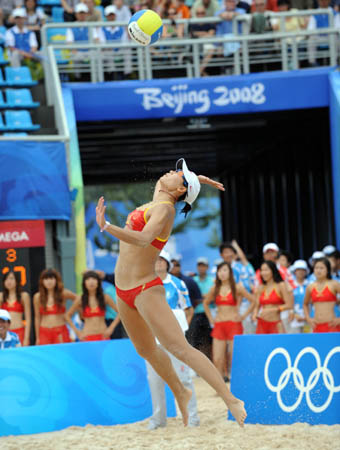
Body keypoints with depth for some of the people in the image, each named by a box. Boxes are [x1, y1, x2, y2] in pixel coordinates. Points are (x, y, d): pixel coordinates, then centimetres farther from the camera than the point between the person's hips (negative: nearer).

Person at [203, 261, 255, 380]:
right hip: (219, 325, 3)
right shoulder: (215, 289, 9)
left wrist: (244, 316, -1)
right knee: (217, 359, -6)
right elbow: (205, 303, 25)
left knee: (234, 357, -6)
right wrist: (210, 318, 14)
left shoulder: (237, 288, 0)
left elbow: (253, 301, 2)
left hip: (234, 324, -3)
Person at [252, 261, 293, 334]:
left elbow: (289, 305, -8)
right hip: (262, 324, 4)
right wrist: (255, 314, -4)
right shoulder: (260, 288, 11)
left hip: (275, 324, -4)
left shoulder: (280, 286, -3)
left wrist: (272, 310, -14)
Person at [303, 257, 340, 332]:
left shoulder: (334, 284, -2)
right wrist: (308, 318, 13)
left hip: (331, 326, -4)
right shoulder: (310, 287, 10)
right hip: (317, 327, 4)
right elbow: (305, 304, 27)